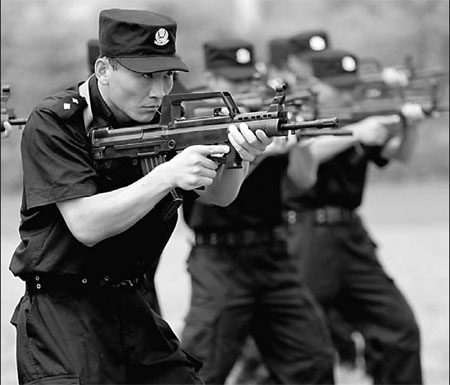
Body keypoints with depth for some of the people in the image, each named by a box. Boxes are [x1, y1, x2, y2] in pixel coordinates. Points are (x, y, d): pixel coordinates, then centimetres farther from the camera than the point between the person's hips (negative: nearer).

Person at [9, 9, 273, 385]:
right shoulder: (53, 123, -13)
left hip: (133, 307, 6)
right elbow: (86, 226, -22)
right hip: (61, 310, -6)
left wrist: (239, 157, -26)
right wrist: (167, 175, -29)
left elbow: (217, 195, -3)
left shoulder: (160, 121, 5)